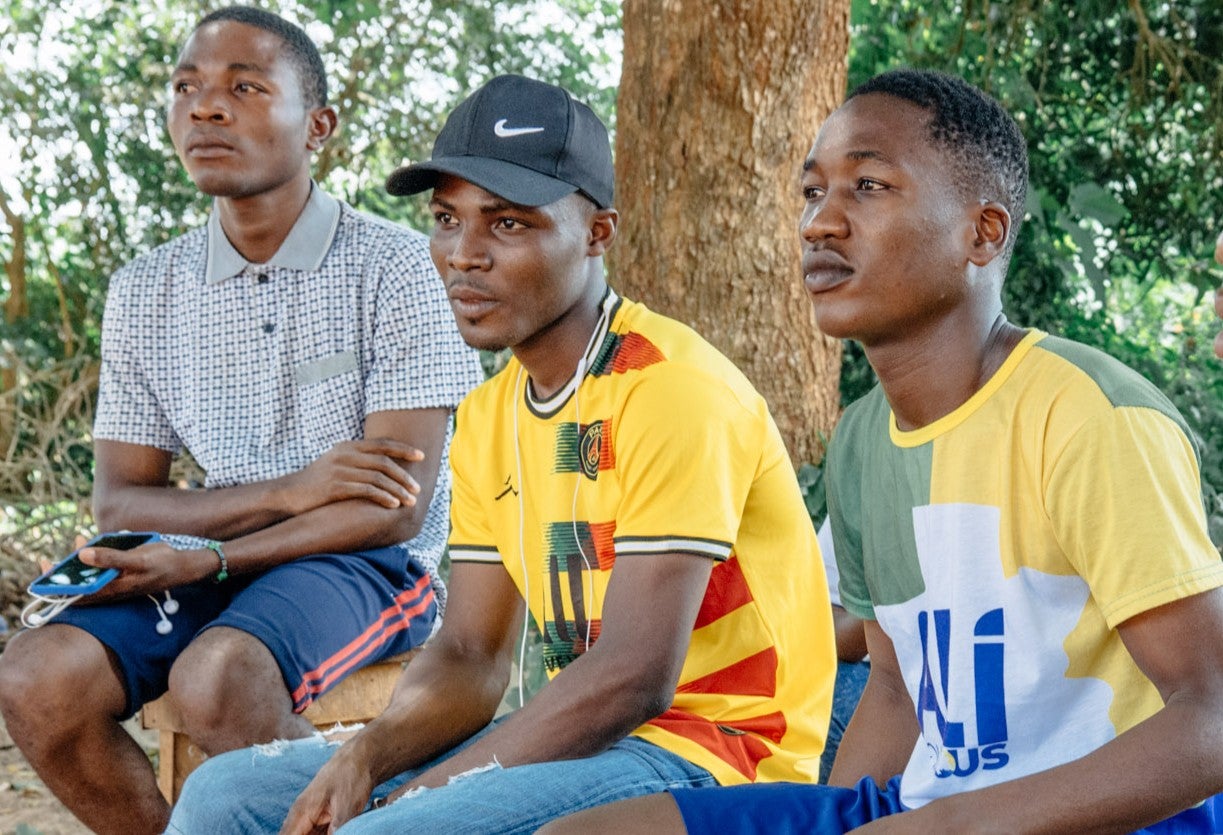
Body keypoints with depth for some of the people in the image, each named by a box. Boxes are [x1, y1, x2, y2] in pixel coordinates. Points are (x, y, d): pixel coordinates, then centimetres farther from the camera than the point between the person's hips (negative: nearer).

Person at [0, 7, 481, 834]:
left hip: (371, 566, -5)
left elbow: (398, 507, -12)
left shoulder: (399, 268, -7)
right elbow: (119, 503, 5)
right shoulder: (145, 293, 8)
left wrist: (204, 559, -19)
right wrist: (288, 493, -13)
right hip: (211, 571, 5)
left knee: (216, 677, -35)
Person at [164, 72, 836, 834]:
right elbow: (470, 658, 11)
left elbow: (634, 678, -21)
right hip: (586, 735, 8)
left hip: (709, 754, -8)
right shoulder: (490, 415, 12)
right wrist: (367, 758, -10)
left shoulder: (671, 388, -15)